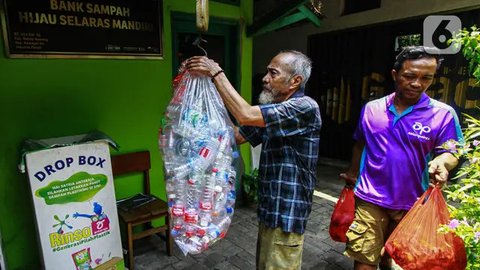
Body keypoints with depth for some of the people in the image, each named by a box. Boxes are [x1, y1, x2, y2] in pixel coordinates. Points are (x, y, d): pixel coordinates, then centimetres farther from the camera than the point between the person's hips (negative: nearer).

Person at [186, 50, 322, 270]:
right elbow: (236, 135, 9)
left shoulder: (305, 107, -19)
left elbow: (245, 115, -29)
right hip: (269, 209, 8)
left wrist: (216, 72, -20)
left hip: (286, 212, -8)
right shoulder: (273, 111, 9)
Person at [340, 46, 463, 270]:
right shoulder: (371, 108, 0)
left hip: (411, 203, 0)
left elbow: (450, 152, -6)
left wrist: (441, 162, -29)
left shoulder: (443, 114, -8)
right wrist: (353, 173, 19)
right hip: (370, 198, 0)